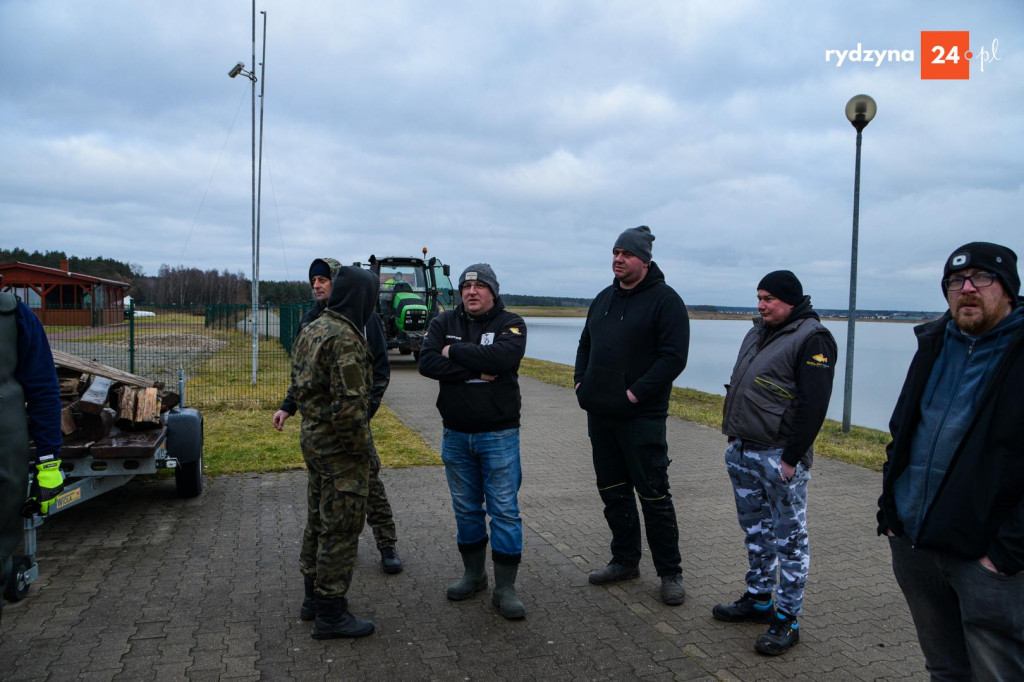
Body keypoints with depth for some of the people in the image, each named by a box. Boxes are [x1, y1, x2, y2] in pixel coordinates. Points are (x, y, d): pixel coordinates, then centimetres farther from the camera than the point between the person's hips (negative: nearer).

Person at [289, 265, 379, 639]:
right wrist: (362, 449, -14)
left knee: (319, 522, 20)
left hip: (313, 437, 10)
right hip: (339, 448, -10)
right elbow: (350, 405, -25)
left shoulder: (311, 329, 8)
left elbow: (300, 387, 15)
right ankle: (330, 614, 12)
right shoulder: (345, 339, -22)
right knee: (340, 530, 1)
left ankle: (315, 596, 34)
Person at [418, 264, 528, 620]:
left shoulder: (511, 323, -5)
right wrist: (476, 370, -20)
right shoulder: (444, 322, 3)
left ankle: (505, 587, 11)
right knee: (466, 510, 15)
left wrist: (454, 351, -15)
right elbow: (427, 363, -12)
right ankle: (473, 575, 31)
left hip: (499, 434, -3)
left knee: (505, 511, 1)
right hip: (455, 436, 3)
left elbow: (501, 357, -26)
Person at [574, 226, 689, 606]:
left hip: (641, 418, -7)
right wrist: (580, 381, 6)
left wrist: (636, 393, -20)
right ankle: (625, 561, 29)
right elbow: (585, 344, 22)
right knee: (613, 492, 15)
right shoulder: (604, 299, 14)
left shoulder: (664, 300, -9)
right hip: (600, 414, 7)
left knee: (653, 495, 1)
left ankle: (670, 573, 14)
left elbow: (674, 356, -17)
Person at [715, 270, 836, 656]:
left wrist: (791, 459, -20)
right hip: (742, 452, 9)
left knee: (788, 539, 3)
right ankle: (758, 601, 33)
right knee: (755, 532, 18)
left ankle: (788, 620, 14)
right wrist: (733, 438, 17)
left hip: (779, 457, -8)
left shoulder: (812, 339, -13)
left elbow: (813, 406, -19)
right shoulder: (759, 332, 13)